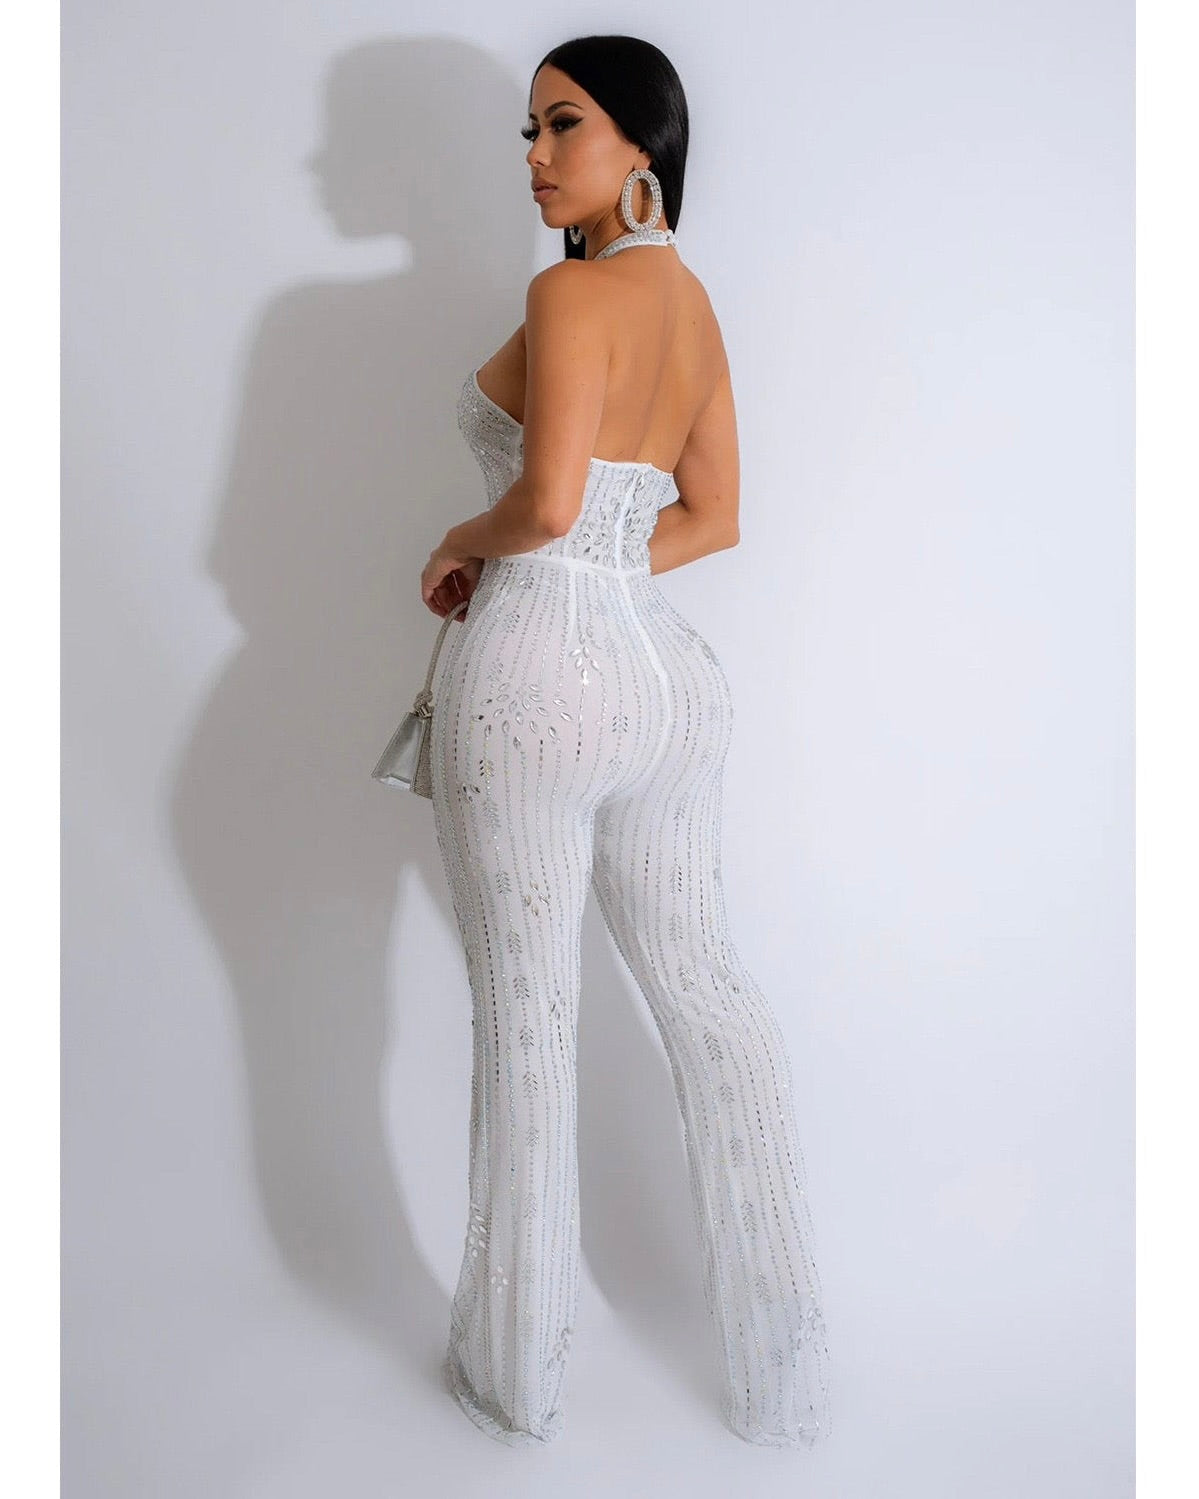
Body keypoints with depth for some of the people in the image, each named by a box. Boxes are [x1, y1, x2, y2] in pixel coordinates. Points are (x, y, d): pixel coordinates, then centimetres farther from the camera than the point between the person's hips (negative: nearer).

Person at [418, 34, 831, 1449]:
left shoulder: (571, 290, -10)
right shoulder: (694, 299, 14)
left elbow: (547, 501, -21)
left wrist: (466, 543, -1)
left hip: (538, 675, -8)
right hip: (662, 662, 8)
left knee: (525, 1013, 6)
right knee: (702, 983, 14)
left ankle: (517, 1371, 26)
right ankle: (779, 1357, 28)